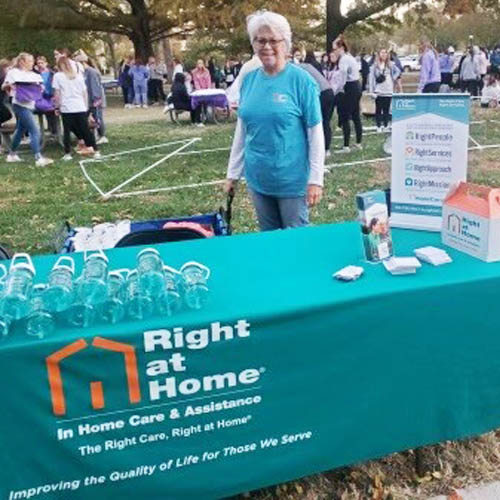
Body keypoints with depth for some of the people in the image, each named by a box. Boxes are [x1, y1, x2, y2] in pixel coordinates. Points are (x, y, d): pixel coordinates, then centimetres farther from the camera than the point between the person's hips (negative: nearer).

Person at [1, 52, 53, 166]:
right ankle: (38, 158, -20)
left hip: (29, 106, 8)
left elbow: (38, 86, 22)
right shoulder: (14, 72, -5)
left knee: (20, 130, 17)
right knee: (35, 131, -16)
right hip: (20, 106, -8)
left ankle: (12, 155, 30)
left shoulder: (32, 74, 14)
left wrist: (40, 88, 0)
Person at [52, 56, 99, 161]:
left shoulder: (58, 76, 2)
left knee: (67, 131, 4)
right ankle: (95, 151, 6)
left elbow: (57, 94, -1)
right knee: (86, 130, 7)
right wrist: (86, 106, 18)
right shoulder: (79, 75, 11)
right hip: (81, 107, 3)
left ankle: (67, 154, 3)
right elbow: (84, 92, 11)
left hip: (66, 108, -2)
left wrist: (57, 106, 8)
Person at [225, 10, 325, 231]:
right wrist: (233, 173, 10)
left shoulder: (301, 80, -10)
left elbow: (315, 132, -10)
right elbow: (241, 129, 10)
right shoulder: (249, 80, 3)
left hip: (292, 179, -4)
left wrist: (316, 179, -12)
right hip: (257, 177, 5)